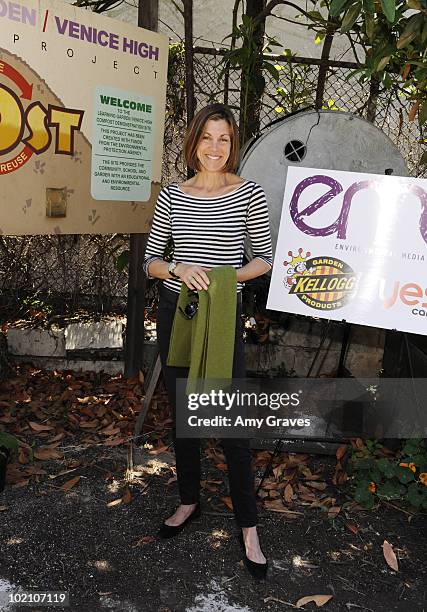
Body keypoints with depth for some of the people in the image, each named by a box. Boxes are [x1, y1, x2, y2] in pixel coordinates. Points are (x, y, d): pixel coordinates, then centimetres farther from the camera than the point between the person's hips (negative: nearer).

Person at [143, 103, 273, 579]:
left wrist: (230, 275, -17)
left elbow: (264, 258, 1)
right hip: (174, 312, 4)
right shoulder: (172, 196, 3)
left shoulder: (249, 194, -4)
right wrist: (179, 269, -16)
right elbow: (149, 260, 5)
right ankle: (189, 502, 35)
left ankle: (247, 526, 16)